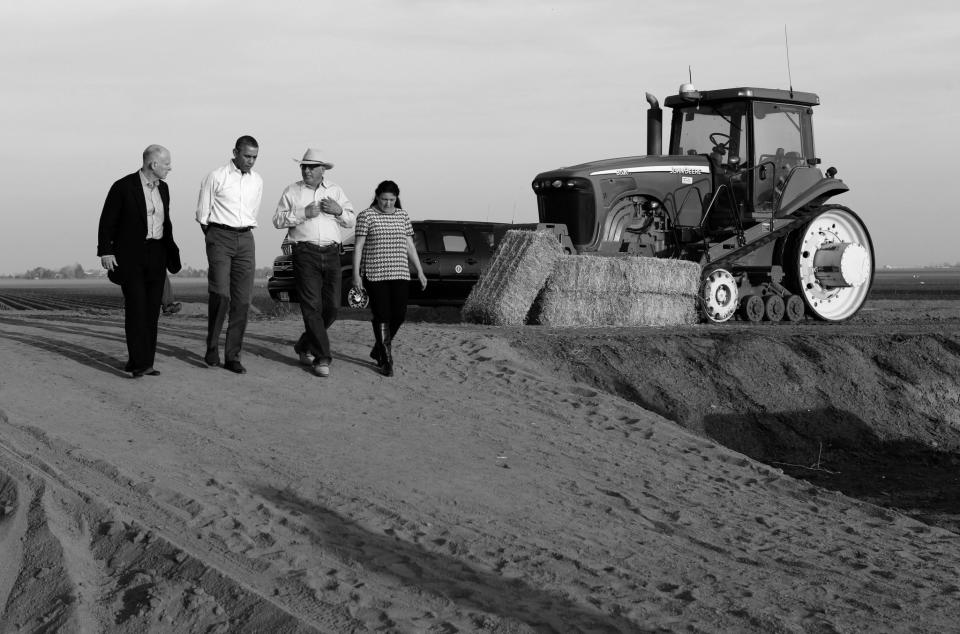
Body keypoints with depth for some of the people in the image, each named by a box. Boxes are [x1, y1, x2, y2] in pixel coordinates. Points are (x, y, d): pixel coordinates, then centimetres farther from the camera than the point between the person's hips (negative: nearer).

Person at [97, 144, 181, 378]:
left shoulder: (162, 188, 11)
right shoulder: (123, 187, -8)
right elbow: (107, 221, -6)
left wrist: (171, 251, 15)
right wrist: (105, 251, -13)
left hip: (156, 257, 6)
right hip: (130, 257, -6)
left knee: (152, 311, 5)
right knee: (136, 308, -13)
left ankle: (144, 362, 11)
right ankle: (138, 362, -15)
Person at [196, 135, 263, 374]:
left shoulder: (257, 181, 11)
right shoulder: (216, 177, -3)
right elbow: (203, 213, 4)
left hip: (245, 239, 4)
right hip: (220, 237, -4)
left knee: (242, 300, 0)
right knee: (220, 294, -15)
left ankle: (232, 356, 4)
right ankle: (212, 349, 0)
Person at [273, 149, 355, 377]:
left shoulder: (335, 191, 15)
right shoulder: (292, 192, 7)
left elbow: (350, 221, 15)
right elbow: (278, 220, 1)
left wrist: (338, 210, -6)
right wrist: (303, 214, -12)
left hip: (331, 253, 4)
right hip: (305, 253, -3)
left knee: (332, 307, 3)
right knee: (312, 306, -10)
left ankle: (304, 346, 25)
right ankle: (322, 358, -9)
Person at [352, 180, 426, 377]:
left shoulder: (402, 216, 12)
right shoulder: (366, 216, -2)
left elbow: (410, 246, 14)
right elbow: (358, 246, -4)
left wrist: (420, 271, 10)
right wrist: (356, 274, -10)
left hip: (400, 274, 4)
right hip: (375, 275, -4)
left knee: (399, 315, 0)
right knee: (382, 317, -4)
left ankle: (379, 348, 23)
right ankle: (386, 360, 3)